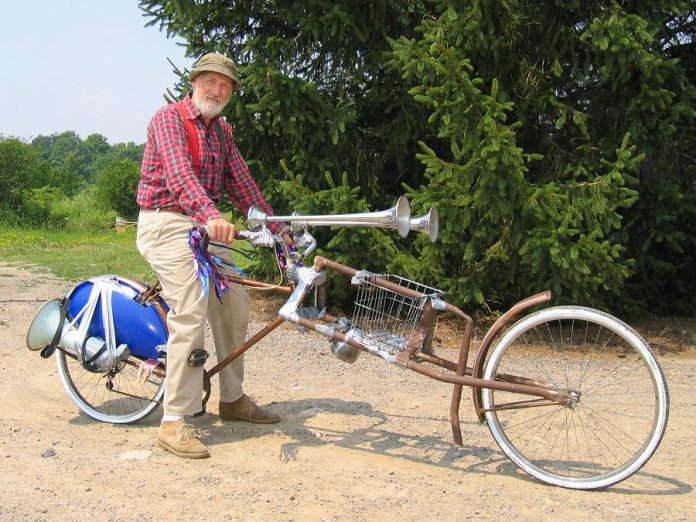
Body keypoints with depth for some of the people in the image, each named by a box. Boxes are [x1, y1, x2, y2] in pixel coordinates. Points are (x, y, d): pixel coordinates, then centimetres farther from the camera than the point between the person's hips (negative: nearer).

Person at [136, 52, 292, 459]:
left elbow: (242, 184, 13)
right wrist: (211, 215, -43)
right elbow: (179, 173, -27)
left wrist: (278, 228, 6)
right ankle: (175, 422, -13)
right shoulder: (170, 117, -10)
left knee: (235, 304, 8)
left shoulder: (222, 130, 15)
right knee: (191, 313, -18)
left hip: (206, 225, 8)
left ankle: (233, 399, 23)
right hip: (167, 223, -8)